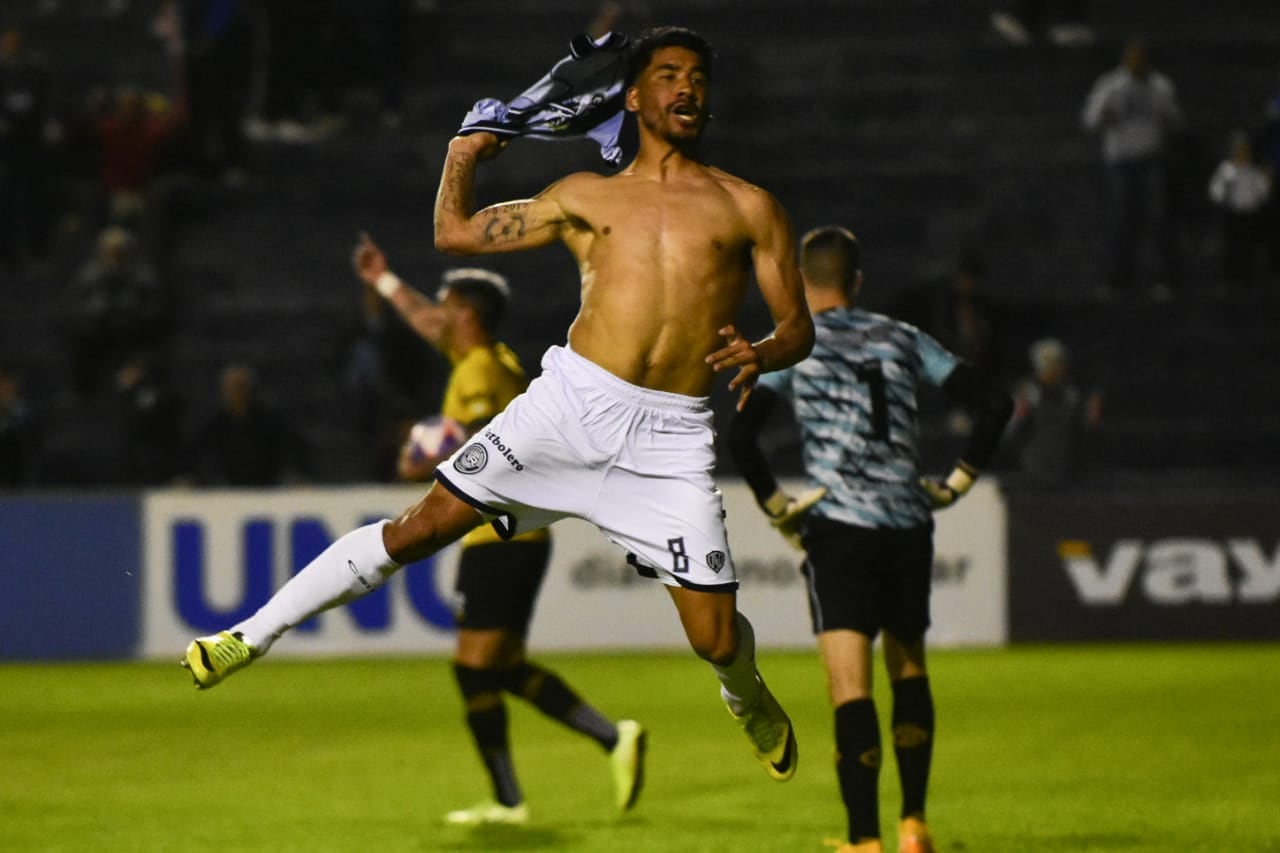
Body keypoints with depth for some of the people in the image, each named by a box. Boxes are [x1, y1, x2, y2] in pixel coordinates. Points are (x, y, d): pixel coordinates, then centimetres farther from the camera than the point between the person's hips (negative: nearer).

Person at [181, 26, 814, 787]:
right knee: (423, 526, -6)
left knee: (716, 635, -3)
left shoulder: (749, 208, 10)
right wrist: (466, 152, 19)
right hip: (572, 401, 1)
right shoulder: (586, 197, 16)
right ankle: (256, 634, 3)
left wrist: (763, 355, -13)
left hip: (672, 437, -1)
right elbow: (456, 232, 24)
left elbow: (800, 325, 7)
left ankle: (747, 698, 34)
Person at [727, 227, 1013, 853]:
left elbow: (741, 434, -9)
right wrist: (956, 483, 14)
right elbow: (993, 403, 9)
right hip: (909, 525, 4)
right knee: (909, 671, 22)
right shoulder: (902, 340, 12)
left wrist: (775, 505, 2)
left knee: (850, 689, -7)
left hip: (838, 525, -4)